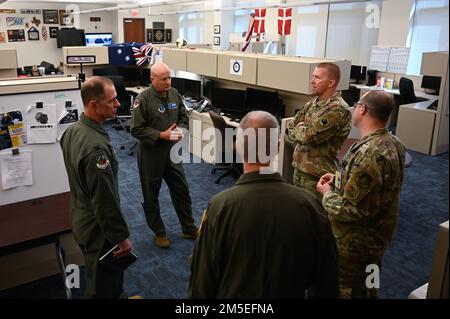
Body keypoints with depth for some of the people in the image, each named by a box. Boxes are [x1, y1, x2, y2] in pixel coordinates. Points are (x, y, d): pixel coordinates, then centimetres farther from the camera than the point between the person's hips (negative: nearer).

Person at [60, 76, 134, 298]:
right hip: (98, 230, -9)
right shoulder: (96, 147, -32)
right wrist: (121, 237, -16)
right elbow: (105, 200, -28)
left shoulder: (72, 130, -1)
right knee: (104, 286, 12)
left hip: (81, 219, 9)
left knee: (99, 279, 28)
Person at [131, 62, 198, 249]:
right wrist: (162, 135, -22)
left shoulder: (174, 94, 0)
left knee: (181, 190, 12)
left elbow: (183, 117, 12)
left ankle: (189, 229, 29)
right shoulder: (143, 99, -17)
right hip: (151, 154, -5)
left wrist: (181, 129, -9)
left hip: (172, 152, 5)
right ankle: (159, 233, 28)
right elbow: (136, 129, -17)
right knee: (151, 195, 9)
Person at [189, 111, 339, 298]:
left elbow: (202, 280, -16)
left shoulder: (220, 207, -26)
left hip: (232, 294, -1)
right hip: (290, 294, 1)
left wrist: (197, 295, 2)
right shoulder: (310, 205, -22)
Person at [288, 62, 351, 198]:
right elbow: (290, 128, 10)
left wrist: (299, 129, -3)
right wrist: (303, 131, -9)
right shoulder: (313, 102, 9)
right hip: (299, 167, 8)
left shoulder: (338, 109, -18)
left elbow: (310, 136, -23)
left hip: (317, 174, -8)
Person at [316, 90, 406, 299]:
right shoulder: (392, 143, -1)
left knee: (347, 290, 11)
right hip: (375, 235, 9)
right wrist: (339, 179, 5)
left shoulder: (368, 154, -32)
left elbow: (353, 210, -31)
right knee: (366, 288, 28)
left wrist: (327, 193, -14)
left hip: (355, 243, -9)